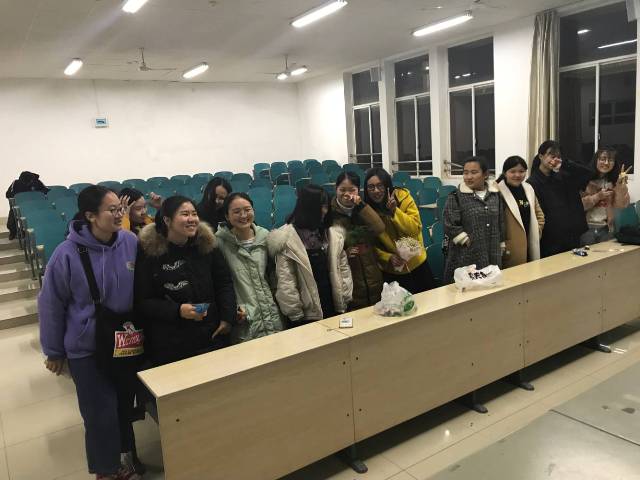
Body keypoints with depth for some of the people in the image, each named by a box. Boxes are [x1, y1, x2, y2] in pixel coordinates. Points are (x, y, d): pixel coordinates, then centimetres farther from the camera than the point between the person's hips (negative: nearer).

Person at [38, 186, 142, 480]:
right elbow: (51, 305, -7)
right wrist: (54, 351, 1)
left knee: (125, 406, 18)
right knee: (100, 414, 7)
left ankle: (124, 456, 43)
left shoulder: (132, 243, -11)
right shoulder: (68, 253, -18)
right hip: (87, 348, -3)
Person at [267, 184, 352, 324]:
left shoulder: (333, 233, 4)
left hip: (335, 308, 5)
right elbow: (285, 281, -13)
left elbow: (343, 267, 8)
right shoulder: (287, 238, -12)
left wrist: (346, 299, 4)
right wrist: (295, 314, -12)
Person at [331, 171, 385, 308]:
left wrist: (360, 205, -15)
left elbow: (380, 229, -11)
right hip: (347, 281, -4)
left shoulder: (363, 209, 6)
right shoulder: (330, 213, -5)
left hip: (372, 277, 4)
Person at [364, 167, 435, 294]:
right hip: (391, 271, -1)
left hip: (416, 263, 1)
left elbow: (416, 228, -20)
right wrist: (388, 258, -22)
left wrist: (394, 211, -30)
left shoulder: (402, 196, -14)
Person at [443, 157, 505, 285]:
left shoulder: (495, 195, 9)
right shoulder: (456, 197, -6)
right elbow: (450, 226, -11)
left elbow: (501, 223, 17)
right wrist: (470, 242, -12)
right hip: (466, 259, -4)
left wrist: (501, 247, 17)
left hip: (492, 257, 5)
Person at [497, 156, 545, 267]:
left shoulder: (529, 189, 11)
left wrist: (536, 233, 11)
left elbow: (539, 214, 22)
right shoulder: (498, 191, -13)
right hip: (509, 250, -7)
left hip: (529, 247, 7)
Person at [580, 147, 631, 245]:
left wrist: (621, 184, -16)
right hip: (586, 228, -3)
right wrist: (597, 196, -16)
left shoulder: (614, 182, 5)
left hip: (606, 229, 3)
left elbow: (622, 204, -7)